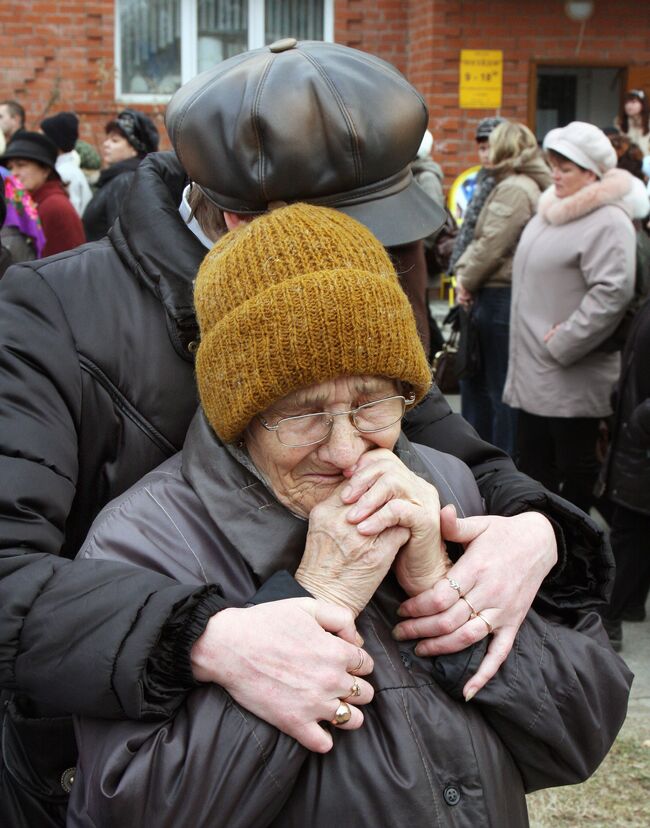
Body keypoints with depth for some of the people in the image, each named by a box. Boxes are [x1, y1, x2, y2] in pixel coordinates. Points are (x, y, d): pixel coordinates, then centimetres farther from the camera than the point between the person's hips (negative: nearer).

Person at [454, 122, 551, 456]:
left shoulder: (514, 190, -15)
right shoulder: (525, 186, 17)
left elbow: (493, 246, -20)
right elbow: (480, 239, 16)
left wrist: (467, 281, -8)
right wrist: (463, 271, 4)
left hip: (501, 297, -10)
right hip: (495, 295, 10)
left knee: (501, 387, -2)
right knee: (474, 377, 18)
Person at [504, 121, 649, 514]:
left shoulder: (608, 222, -15)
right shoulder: (551, 212, 14)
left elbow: (612, 293, -26)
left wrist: (563, 344, -21)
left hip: (573, 377, -9)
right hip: (532, 372, 9)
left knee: (576, 464, 3)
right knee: (534, 457, 15)